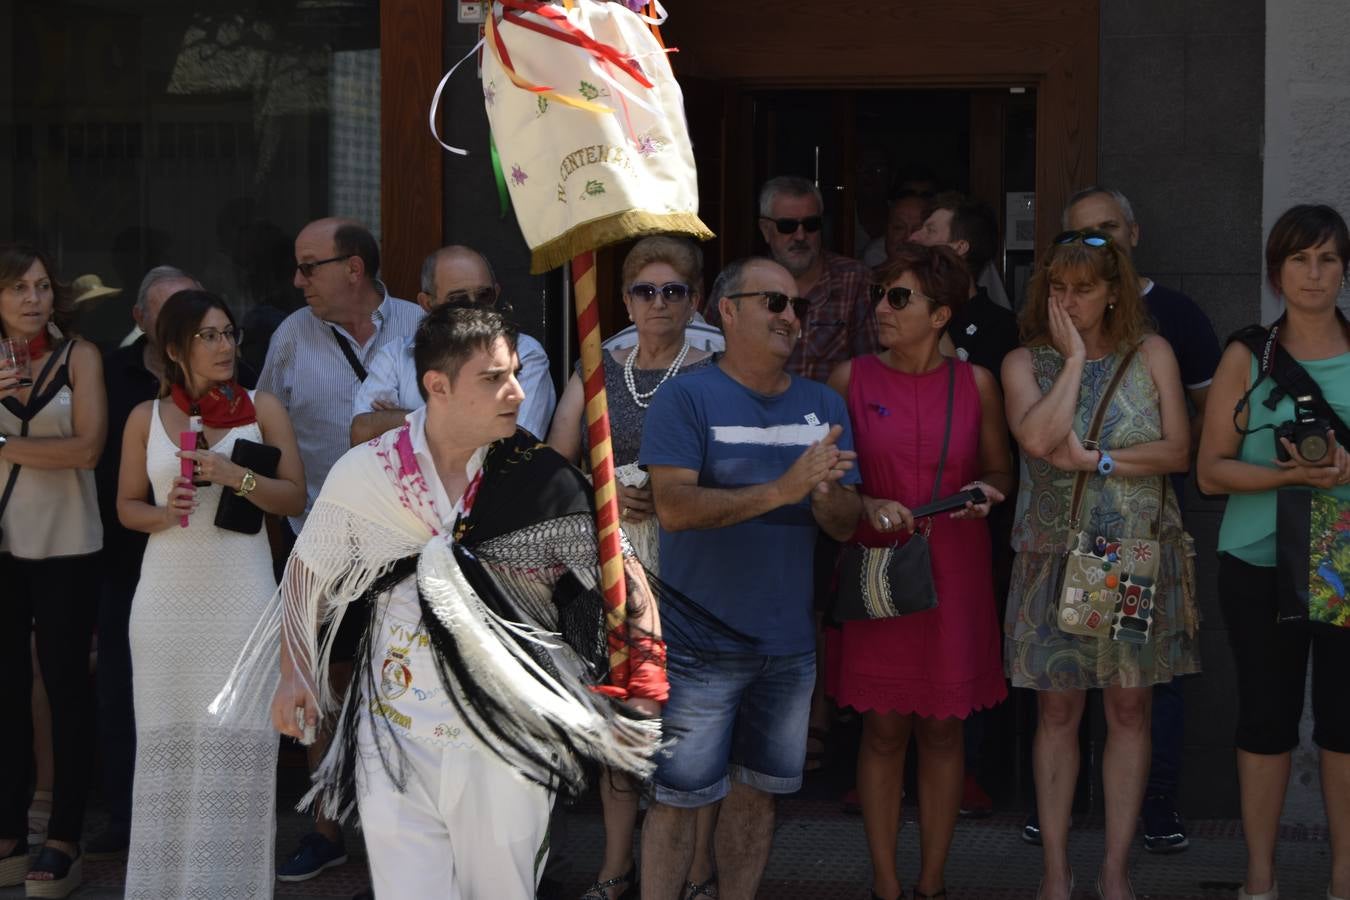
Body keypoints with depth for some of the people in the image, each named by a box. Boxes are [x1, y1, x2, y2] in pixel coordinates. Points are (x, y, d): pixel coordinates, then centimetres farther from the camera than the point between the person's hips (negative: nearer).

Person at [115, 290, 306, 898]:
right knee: (169, 739, -1)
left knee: (237, 739, -6)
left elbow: (294, 498, 1)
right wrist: (163, 514, -8)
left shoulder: (262, 409, 4)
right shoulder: (146, 418, 7)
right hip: (168, 596, 1)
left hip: (241, 595, -1)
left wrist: (236, 476, -15)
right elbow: (127, 506, 13)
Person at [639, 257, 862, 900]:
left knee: (756, 792, 13)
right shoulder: (686, 399, -7)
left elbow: (845, 525, 4)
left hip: (790, 646, 5)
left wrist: (826, 490, -20)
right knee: (679, 798, -2)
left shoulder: (824, 406, 8)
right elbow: (674, 507, -20)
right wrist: (782, 490, -28)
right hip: (701, 646, -5)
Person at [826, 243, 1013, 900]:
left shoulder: (976, 383, 2)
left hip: (954, 574, 1)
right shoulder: (852, 379, -1)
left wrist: (986, 491, -9)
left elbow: (1000, 471, 13)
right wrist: (866, 507, -13)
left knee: (942, 729, 7)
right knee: (884, 731, 2)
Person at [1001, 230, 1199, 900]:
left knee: (1129, 709, 5)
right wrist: (1075, 357, -12)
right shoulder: (1025, 363, 1)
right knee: (1057, 711, 4)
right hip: (1055, 559, 0)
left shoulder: (1151, 355, 2)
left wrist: (1096, 459, -14)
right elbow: (1038, 438, -19)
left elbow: (1178, 451, -5)